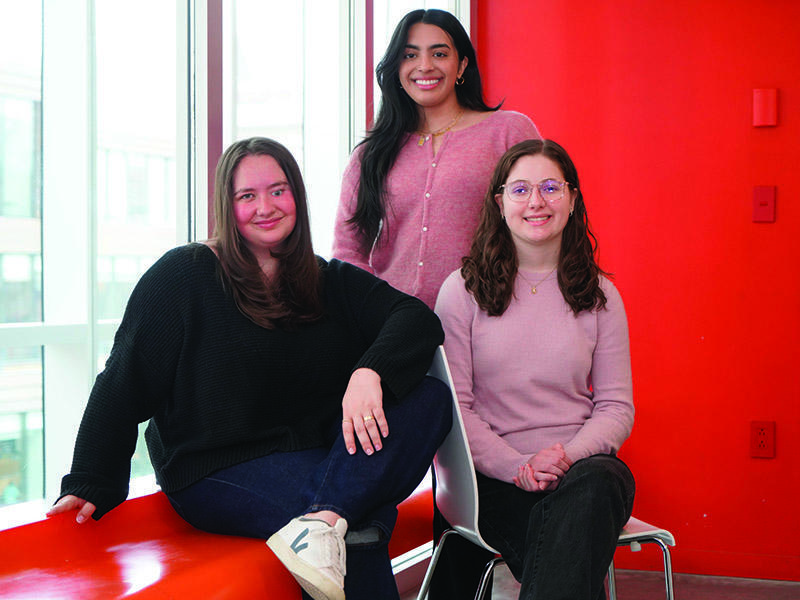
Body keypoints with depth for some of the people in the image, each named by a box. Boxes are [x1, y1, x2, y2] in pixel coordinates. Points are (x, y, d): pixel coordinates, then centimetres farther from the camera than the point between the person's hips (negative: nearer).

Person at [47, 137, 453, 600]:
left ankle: (325, 520, -33)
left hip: (320, 454, 6)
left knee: (430, 398, -22)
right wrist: (91, 485, -9)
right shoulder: (184, 275, 3)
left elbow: (417, 318, -3)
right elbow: (124, 384, 0)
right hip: (219, 471, -5)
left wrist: (369, 372, -24)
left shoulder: (333, 283, 14)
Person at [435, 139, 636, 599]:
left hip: (582, 465, 3)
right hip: (494, 476, -2)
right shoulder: (463, 292, 6)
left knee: (595, 485, -35)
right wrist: (517, 467, -15)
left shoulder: (600, 295, 12)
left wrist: (568, 455, -12)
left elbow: (616, 407, 10)